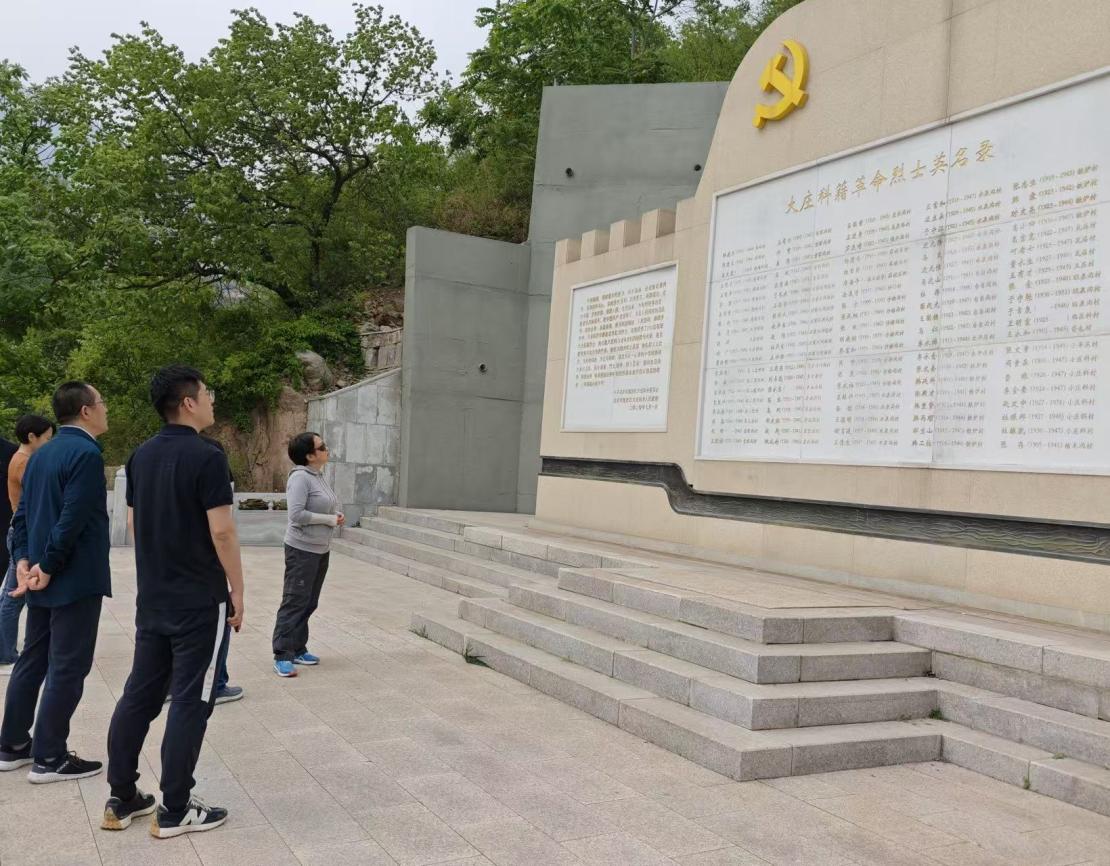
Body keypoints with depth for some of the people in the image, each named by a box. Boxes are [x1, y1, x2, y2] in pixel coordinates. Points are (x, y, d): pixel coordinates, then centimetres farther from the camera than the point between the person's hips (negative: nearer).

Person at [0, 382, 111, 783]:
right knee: (67, 668, -1)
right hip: (75, 579, -9)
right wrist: (48, 567, -15)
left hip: (43, 578, 9)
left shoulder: (41, 453, 12)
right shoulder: (86, 453, -17)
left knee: (32, 661, 16)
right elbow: (73, 519, -23)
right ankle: (49, 758, 6)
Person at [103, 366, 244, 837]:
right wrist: (237, 590, -9)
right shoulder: (207, 457, -17)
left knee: (139, 694, 13)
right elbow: (221, 532, -19)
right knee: (190, 702, 0)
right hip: (201, 601, -7)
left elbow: (135, 523, 14)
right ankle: (175, 810, 7)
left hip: (152, 598, 8)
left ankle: (121, 799, 21)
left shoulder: (141, 455, 7)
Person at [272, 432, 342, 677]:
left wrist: (336, 516, 0)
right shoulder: (300, 477, -17)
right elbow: (297, 515, -24)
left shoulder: (318, 476, 9)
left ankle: (298, 649, 23)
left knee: (309, 603, 14)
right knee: (295, 602, -5)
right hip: (302, 550, -9)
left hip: (321, 550, 9)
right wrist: (330, 520, -18)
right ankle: (282, 656, 0)